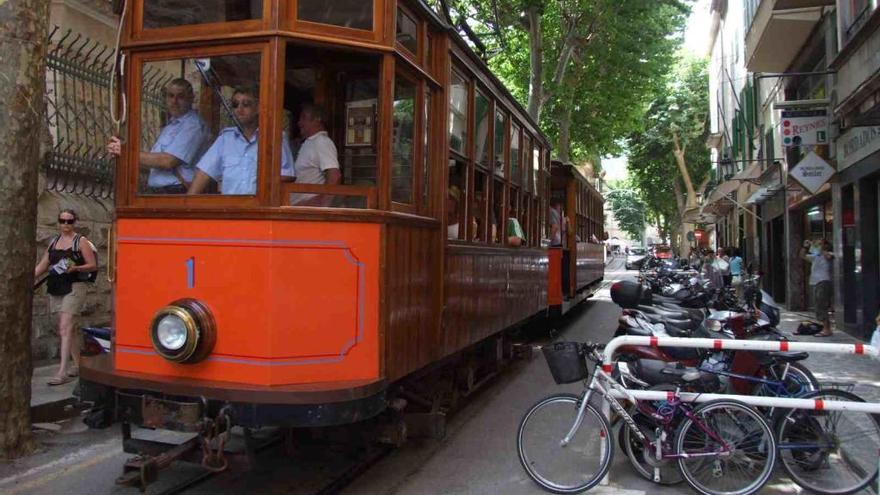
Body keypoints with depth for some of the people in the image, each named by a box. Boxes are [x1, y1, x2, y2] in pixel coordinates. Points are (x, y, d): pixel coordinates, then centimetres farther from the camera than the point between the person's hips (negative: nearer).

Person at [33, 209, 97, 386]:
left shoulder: (81, 241, -2)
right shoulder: (53, 242, 14)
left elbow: (93, 265, -5)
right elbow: (42, 265, 13)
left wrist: (75, 268, -20)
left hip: (73, 288, -6)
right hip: (56, 290, 6)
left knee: (65, 328, -13)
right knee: (67, 329, 13)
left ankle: (63, 371, -15)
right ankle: (77, 365, 24)